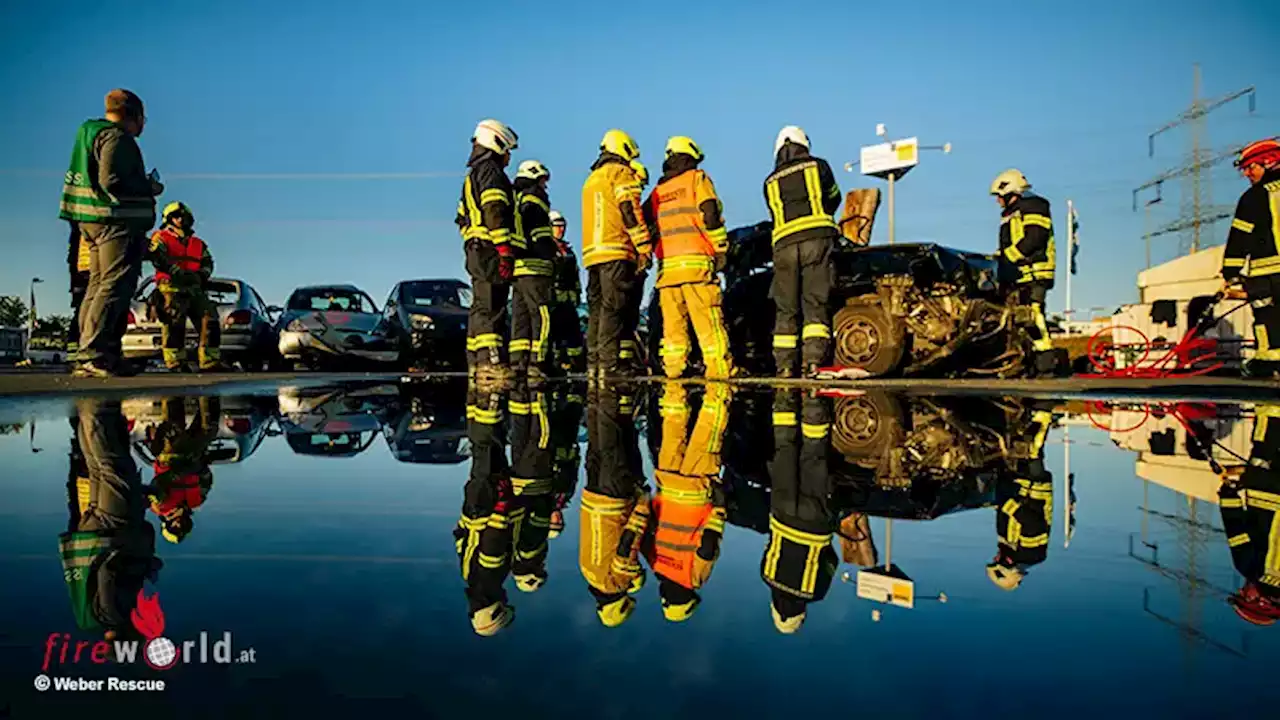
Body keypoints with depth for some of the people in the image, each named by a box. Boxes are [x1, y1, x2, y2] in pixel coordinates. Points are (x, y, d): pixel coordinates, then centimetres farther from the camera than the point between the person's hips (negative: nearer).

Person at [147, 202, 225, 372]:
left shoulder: (198, 244, 28)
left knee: (209, 320, -4)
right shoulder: (161, 237, 10)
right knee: (174, 323, -16)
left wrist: (201, 275, -8)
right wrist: (179, 273, -21)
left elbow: (208, 262, 15)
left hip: (194, 288, 6)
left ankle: (210, 361, -3)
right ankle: (175, 362, -14)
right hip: (172, 287, -5)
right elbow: (158, 258, -9)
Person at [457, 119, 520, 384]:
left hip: (475, 250, 10)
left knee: (480, 308, 11)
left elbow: (463, 219, 27)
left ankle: (476, 363, 12)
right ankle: (491, 362, -20)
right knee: (492, 307, -15)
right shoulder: (491, 171, -6)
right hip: (491, 250, -10)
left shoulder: (472, 177, 26)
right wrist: (505, 249, -23)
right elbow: (494, 212, -19)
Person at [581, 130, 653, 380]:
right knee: (613, 309, -12)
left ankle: (593, 365, 5)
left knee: (597, 310, 7)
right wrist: (644, 248, -10)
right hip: (616, 251, -8)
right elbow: (631, 212, -10)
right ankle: (609, 364, -17)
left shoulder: (591, 180, 27)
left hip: (592, 252, 8)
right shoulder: (621, 173, 1)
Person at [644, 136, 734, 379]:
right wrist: (720, 249, -3)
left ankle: (673, 373, 4)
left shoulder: (658, 190, 21)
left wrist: (645, 253, 23)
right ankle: (720, 371, -11)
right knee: (708, 322, -7)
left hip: (667, 265, 5)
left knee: (673, 324, 6)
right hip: (696, 262, -4)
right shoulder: (697, 179, 7)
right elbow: (710, 214, -5)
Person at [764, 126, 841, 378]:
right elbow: (834, 197, 29)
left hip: (784, 243, 2)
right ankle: (813, 359, -15)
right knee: (815, 303, -4)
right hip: (817, 237, -2)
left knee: (786, 309, 6)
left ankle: (784, 365, 4)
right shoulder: (818, 165, 16)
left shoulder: (770, 182, 22)